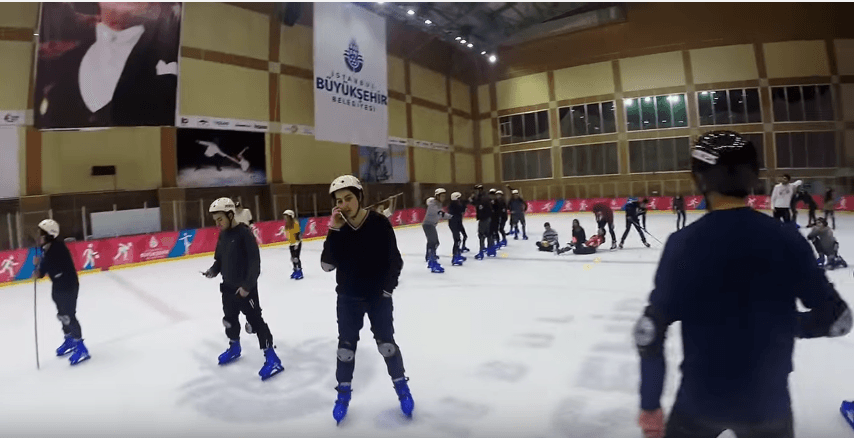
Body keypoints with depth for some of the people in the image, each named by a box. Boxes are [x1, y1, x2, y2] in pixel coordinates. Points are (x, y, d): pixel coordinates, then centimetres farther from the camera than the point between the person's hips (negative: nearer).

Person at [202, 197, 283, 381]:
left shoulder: (245, 233, -19)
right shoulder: (222, 235, 6)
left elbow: (255, 262, -21)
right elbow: (220, 259, 16)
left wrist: (247, 285, -21)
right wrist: (213, 270, -4)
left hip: (246, 288, -8)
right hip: (228, 286, 8)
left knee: (255, 321, -7)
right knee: (229, 319, 22)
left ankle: (272, 358, 0)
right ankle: (234, 348, 45)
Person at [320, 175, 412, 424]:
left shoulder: (380, 223, -15)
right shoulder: (337, 228, -7)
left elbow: (395, 261, -8)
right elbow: (327, 266, -16)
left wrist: (387, 289, -11)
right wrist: (334, 230, -22)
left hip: (378, 295, -2)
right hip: (348, 298, 2)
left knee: (386, 344, 7)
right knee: (346, 346, 11)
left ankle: (402, 386, 30)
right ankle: (344, 392, 32)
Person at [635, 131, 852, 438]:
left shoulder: (683, 243, -17)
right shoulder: (787, 239, -10)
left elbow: (650, 332, -17)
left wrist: (650, 404, -5)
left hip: (700, 400, -1)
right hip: (767, 401, 2)